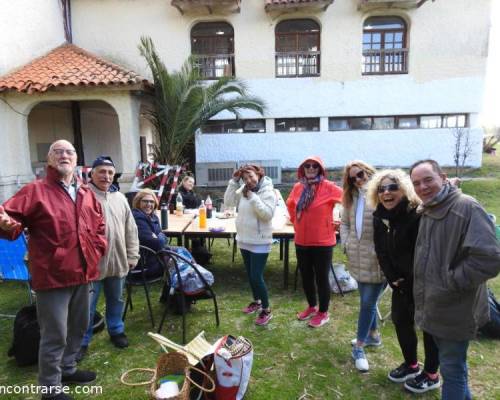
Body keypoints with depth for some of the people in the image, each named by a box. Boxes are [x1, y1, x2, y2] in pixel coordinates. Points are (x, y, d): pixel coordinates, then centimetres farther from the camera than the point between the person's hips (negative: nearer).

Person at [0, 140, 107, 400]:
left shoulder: (86, 192, 10)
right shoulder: (35, 191, -8)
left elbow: (98, 222, 20)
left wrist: (98, 247, 7)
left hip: (82, 272, 7)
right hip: (52, 275, -7)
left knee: (78, 327, 22)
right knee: (55, 335, 3)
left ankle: (67, 369, 44)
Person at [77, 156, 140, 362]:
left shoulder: (120, 198, 8)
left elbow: (130, 229, 11)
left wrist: (132, 255, 9)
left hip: (117, 262, 5)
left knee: (116, 300, 19)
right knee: (87, 305, 7)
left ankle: (116, 331, 38)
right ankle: (82, 341, 24)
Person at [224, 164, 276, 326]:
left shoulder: (268, 192, -15)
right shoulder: (243, 190, 4)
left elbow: (267, 214, -25)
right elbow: (228, 201, -1)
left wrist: (253, 197, -27)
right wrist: (233, 181, -8)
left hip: (259, 242, -7)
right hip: (244, 240, 7)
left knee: (256, 276, -6)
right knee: (250, 274, 19)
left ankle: (266, 310, 11)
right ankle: (256, 301, 39)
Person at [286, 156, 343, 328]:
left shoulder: (328, 187, -12)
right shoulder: (298, 187, 4)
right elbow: (290, 204, 22)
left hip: (322, 241, -5)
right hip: (301, 241, 5)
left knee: (321, 278, 6)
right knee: (306, 276, 17)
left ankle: (323, 313, 24)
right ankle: (311, 307, 38)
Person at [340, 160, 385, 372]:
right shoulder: (352, 197, 10)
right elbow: (344, 223, 16)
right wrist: (346, 243, 3)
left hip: (377, 260, -7)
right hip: (358, 259, 7)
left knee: (368, 303, 2)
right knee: (367, 301, 20)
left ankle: (359, 347, 15)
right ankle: (373, 335, 40)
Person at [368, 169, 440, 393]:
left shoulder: (418, 215, -25)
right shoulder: (379, 218, -3)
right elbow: (382, 252, 3)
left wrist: (410, 281, -18)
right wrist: (393, 278, -5)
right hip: (401, 282, 7)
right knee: (401, 321, 17)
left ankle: (431, 375, 28)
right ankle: (411, 365, 39)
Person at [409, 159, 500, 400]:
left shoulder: (466, 207, -20)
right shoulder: (425, 212, 7)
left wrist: (449, 283, -20)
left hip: (455, 312, -8)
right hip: (433, 308, 8)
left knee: (452, 369, 8)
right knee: (453, 364, 25)